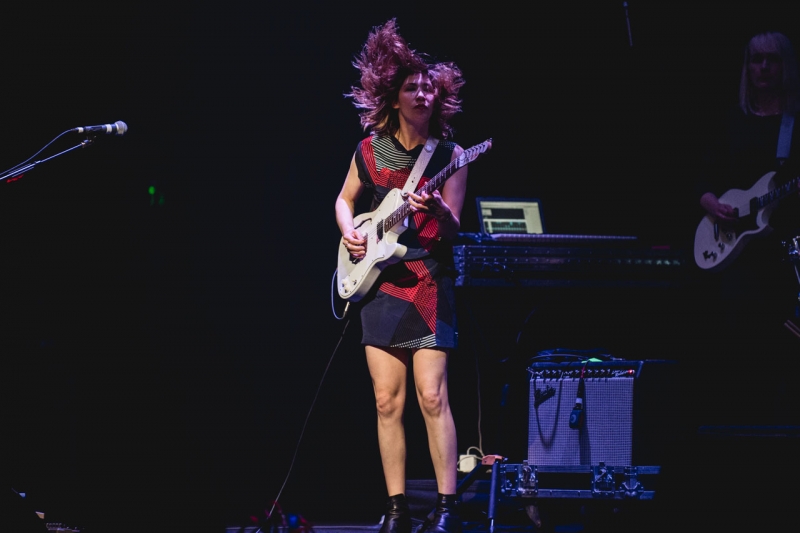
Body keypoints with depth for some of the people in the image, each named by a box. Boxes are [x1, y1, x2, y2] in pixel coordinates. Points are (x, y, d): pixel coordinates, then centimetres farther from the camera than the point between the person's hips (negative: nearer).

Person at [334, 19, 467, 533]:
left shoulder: (449, 154, -3)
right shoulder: (370, 151, 4)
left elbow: (453, 227, -6)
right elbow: (344, 201, 19)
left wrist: (436, 210, -27)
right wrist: (349, 233, -1)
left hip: (430, 282, -3)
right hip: (380, 278, 3)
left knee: (432, 395, -11)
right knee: (388, 400, 1)